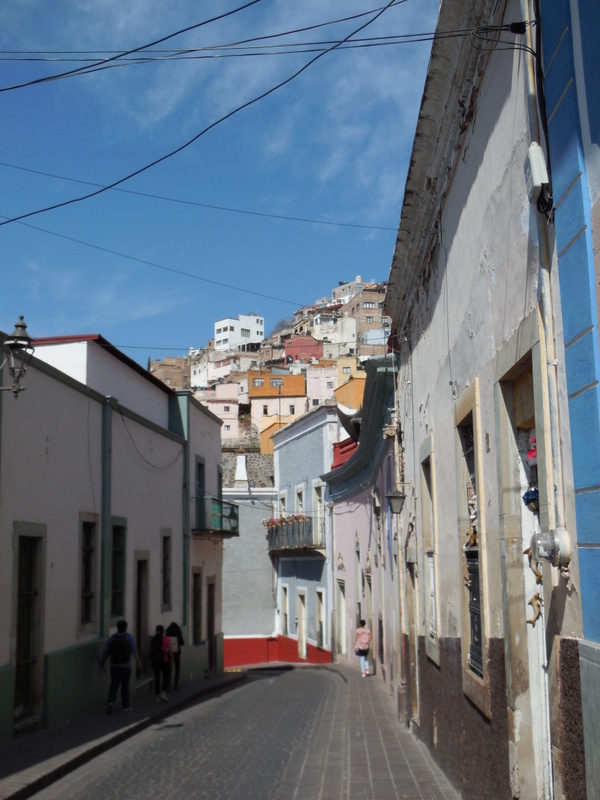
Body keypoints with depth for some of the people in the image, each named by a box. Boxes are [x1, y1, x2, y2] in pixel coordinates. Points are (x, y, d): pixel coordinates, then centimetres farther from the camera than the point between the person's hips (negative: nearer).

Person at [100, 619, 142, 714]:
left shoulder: (111, 638, 3)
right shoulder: (129, 637, -5)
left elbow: (105, 653, 5)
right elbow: (134, 650, -16)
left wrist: (102, 663, 21)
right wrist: (139, 663, -19)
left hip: (114, 666, 2)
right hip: (126, 666, -2)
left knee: (114, 685, 3)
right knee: (125, 686, 10)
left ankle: (110, 702, -19)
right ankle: (125, 705, 18)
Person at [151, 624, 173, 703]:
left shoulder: (153, 639, 3)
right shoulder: (166, 639, -5)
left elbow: (151, 650, 6)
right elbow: (169, 650, -3)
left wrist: (152, 658, 15)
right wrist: (172, 658, 6)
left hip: (155, 661, 3)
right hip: (164, 660, -3)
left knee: (157, 678, 9)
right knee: (166, 676, 9)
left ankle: (157, 696, 9)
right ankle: (163, 693, -9)